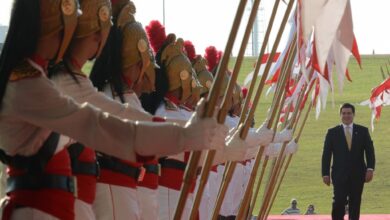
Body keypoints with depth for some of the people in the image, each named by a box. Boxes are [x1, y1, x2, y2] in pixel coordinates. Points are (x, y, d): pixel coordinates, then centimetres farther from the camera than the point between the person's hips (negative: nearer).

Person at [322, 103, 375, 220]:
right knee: (339, 201, -12)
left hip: (358, 174, 1)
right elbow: (326, 155, 3)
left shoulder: (363, 131, 7)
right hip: (340, 174, -1)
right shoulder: (332, 132, 4)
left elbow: (370, 151, 4)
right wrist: (325, 173, -3)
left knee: (355, 203, 3)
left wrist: (370, 169, -9)